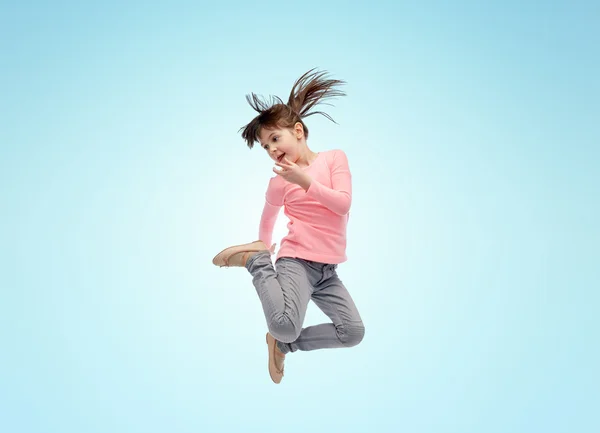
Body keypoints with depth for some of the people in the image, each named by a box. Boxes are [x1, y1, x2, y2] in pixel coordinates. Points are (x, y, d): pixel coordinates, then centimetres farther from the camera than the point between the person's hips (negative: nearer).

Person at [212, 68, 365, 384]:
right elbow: (269, 216, 17)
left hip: (327, 268, 4)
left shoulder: (335, 157, 3)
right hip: (296, 260, -3)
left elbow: (343, 203, -8)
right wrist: (264, 246, 26)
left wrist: (306, 181, -14)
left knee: (353, 332, 0)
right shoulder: (279, 182, -1)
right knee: (284, 325, -24)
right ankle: (256, 260, 0)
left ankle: (283, 344, 16)